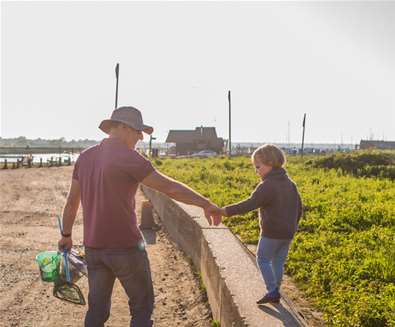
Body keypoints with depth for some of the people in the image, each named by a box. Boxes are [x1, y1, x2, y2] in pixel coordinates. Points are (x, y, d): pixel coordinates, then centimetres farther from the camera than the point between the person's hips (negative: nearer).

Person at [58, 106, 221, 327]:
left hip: (94, 247, 7)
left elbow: (72, 202, 13)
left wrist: (66, 236, 25)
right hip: (126, 247, -7)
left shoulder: (85, 157, 6)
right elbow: (170, 187, -17)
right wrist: (206, 204, -8)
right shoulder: (128, 158, -16)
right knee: (143, 307, 10)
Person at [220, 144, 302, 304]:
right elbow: (299, 207, 16)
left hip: (272, 232, -8)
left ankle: (272, 291, 3)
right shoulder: (290, 183, 8)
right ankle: (275, 293, 24)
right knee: (278, 262, 16)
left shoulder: (267, 186, -18)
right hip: (288, 233, 8)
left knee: (263, 259, 7)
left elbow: (249, 204, -29)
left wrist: (226, 210, -34)